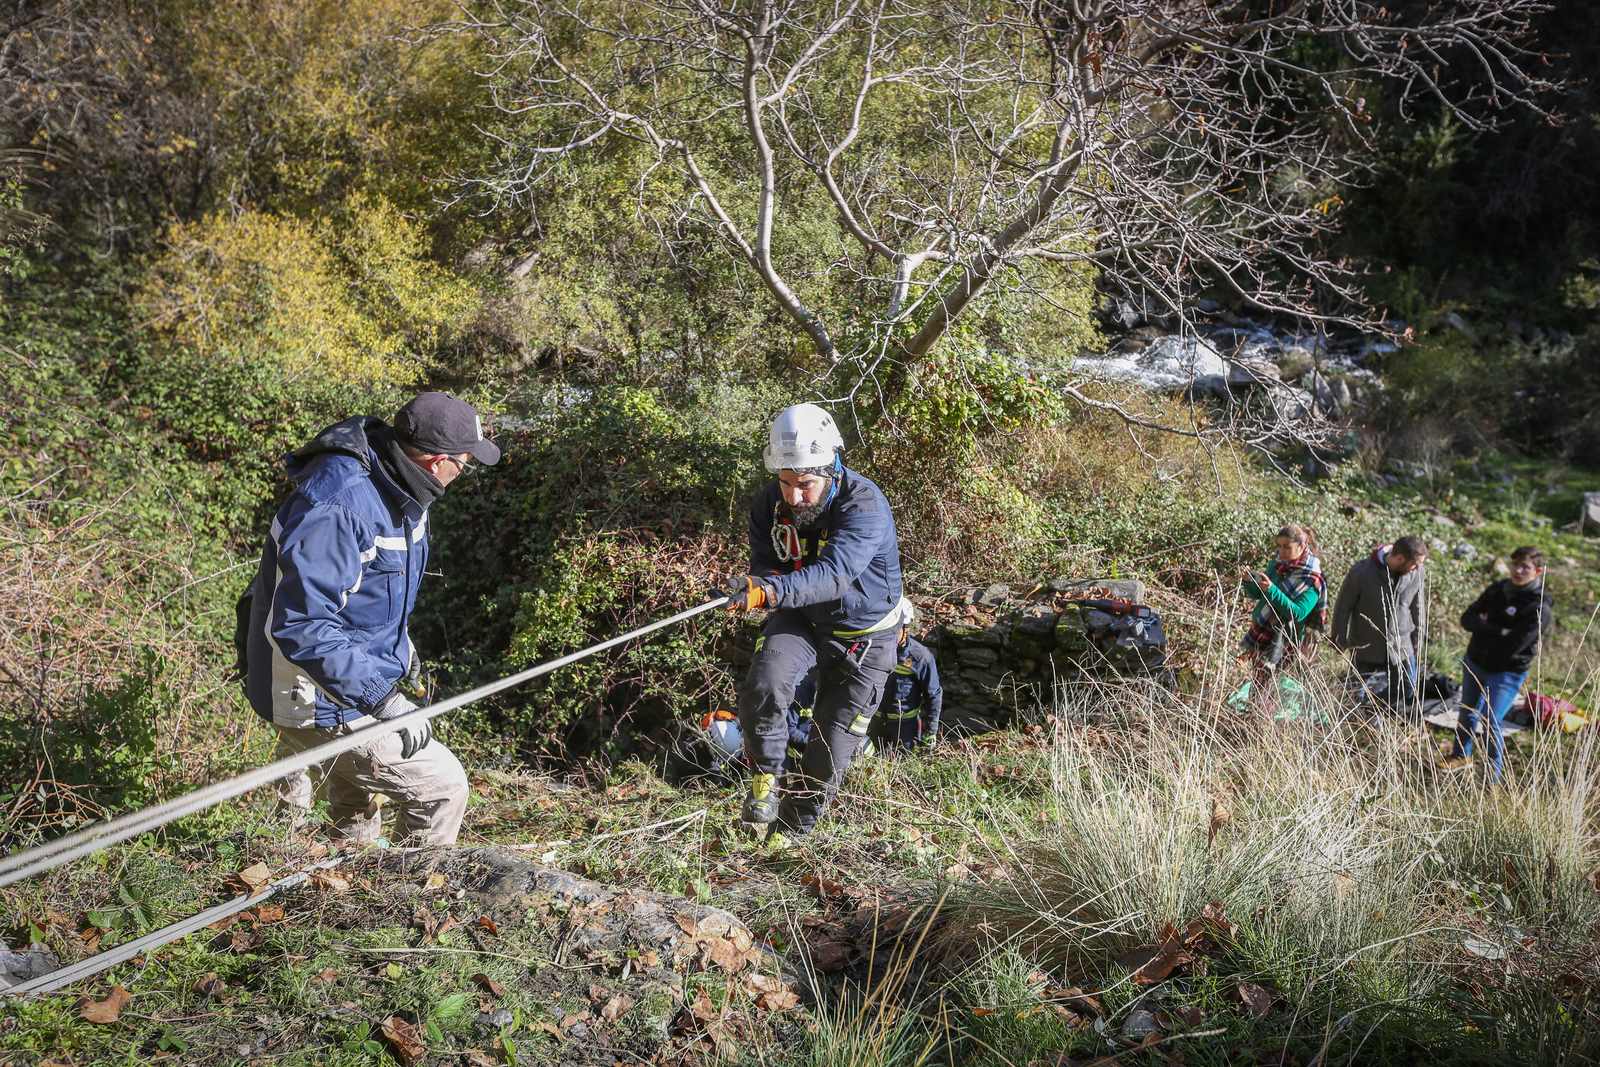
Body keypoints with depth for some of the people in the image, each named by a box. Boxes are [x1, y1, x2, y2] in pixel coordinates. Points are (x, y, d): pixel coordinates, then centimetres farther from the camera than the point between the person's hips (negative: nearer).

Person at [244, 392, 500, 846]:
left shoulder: (392, 486, 0)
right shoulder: (336, 504, -32)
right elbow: (302, 625, -35)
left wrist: (399, 642, 17)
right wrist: (381, 698, -35)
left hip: (356, 684, 10)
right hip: (320, 703, -10)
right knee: (442, 786, -8)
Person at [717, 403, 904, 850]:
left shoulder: (864, 506, -32)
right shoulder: (769, 502, -14)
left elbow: (834, 574, -47)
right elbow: (764, 565, -6)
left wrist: (768, 592, -62)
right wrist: (755, 584, -30)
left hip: (861, 633, -3)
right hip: (801, 617, 3)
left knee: (831, 746, 4)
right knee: (763, 687, -29)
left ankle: (789, 830, 27)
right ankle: (766, 774, -3)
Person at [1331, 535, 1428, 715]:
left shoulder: (1415, 572, -12)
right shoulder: (1361, 572, -21)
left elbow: (1417, 608, 4)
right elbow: (1343, 607, -8)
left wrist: (1417, 644, 9)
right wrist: (1340, 642, 0)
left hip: (1401, 647, 2)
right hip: (1365, 648, -2)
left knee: (1407, 695, 7)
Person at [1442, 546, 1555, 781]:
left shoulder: (1540, 609, -21)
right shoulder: (1499, 589, -1)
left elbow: (1510, 647, -26)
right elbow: (1467, 619, -4)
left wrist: (1484, 628, -13)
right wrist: (1497, 632, -20)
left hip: (1506, 673, -6)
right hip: (1474, 663, 6)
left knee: (1491, 724, -8)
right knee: (1467, 712, 22)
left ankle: (1492, 777, 8)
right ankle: (1461, 755, 43)